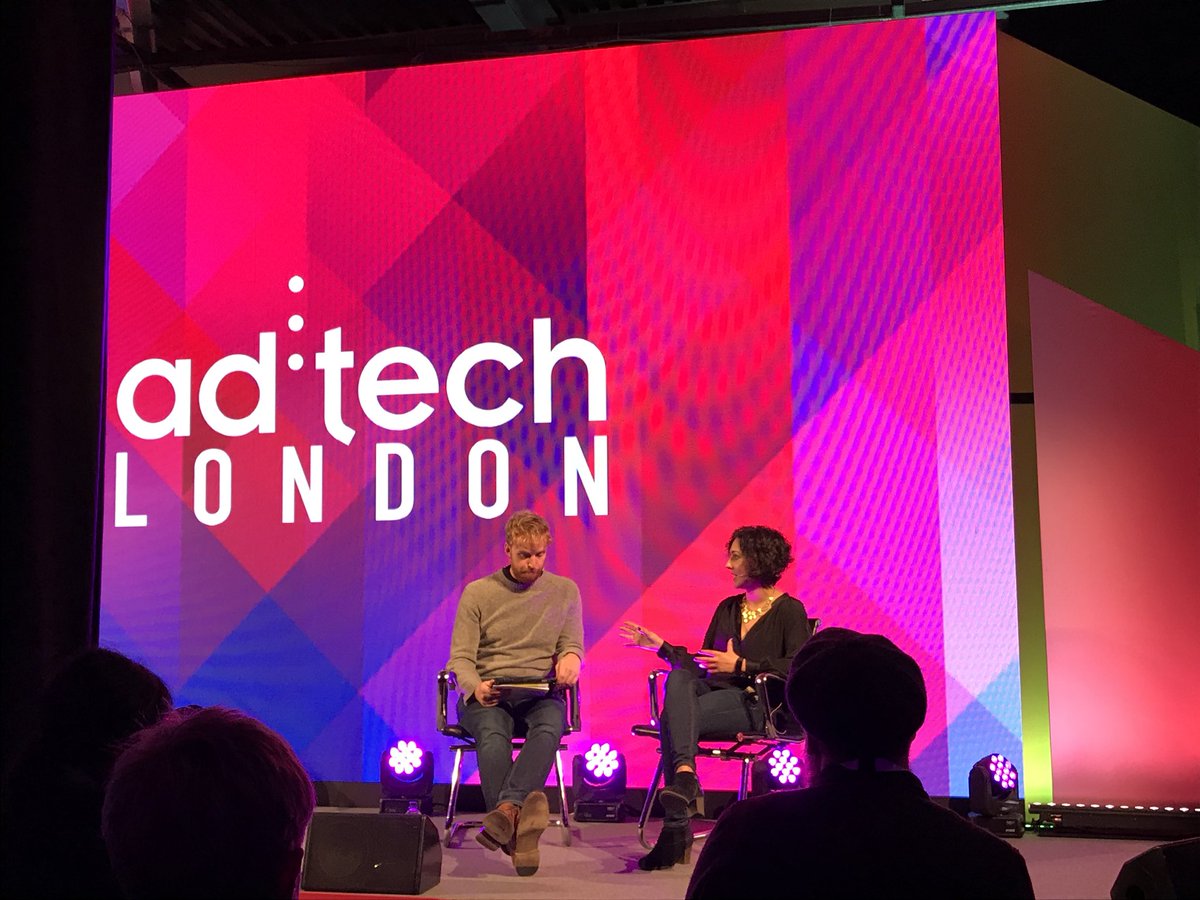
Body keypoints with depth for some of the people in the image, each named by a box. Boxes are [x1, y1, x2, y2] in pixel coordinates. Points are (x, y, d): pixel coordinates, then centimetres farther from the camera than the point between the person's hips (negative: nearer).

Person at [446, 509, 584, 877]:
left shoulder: (565, 591, 12)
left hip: (540, 692, 1)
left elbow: (572, 646, 15)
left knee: (550, 726, -36)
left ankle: (507, 809, -52)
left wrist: (570, 657, -11)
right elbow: (460, 658, 4)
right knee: (492, 734, -35)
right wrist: (475, 687, -19)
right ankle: (517, 833, -44)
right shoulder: (477, 592, 7)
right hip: (486, 694, -1)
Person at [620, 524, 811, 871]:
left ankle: (676, 829, -35)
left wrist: (740, 666, -14)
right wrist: (660, 645, 13)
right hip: (714, 692, 6)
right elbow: (700, 664, 21)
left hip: (755, 704, -6)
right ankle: (685, 775, -43)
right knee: (680, 677, -31)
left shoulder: (789, 611, 3)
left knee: (673, 717, -30)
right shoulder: (727, 608, 23)